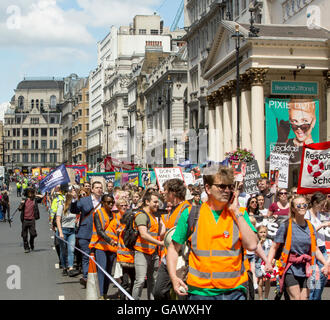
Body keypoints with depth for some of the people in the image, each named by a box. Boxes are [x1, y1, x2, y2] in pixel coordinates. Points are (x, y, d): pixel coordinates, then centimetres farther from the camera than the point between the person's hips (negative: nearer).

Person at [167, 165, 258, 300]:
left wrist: (236, 212, -7)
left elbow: (252, 245, -8)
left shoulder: (239, 214, 6)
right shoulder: (191, 214, 3)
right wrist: (174, 277, -6)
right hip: (200, 291, 0)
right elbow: (174, 248, 8)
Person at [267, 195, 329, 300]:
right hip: (290, 269, -4)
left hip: (306, 270, 5)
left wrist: (326, 264, 0)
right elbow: (274, 247, -5)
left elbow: (316, 249, 13)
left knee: (304, 298, 4)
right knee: (296, 297, -12)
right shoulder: (285, 226, -6)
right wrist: (268, 264, -17)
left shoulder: (310, 227, 7)